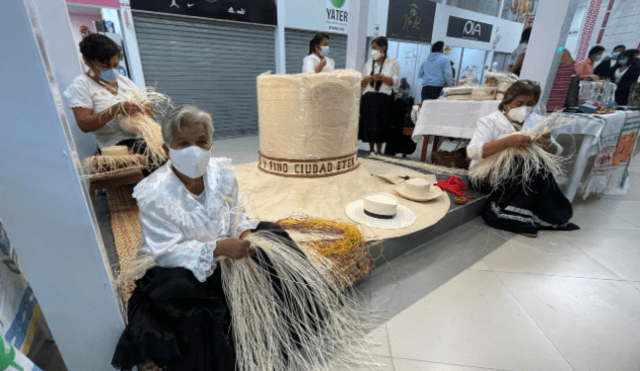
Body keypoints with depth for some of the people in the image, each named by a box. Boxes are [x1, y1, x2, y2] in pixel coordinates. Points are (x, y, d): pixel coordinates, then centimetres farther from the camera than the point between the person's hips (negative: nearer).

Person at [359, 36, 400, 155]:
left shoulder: (393, 62, 5)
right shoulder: (369, 62, 16)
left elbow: (395, 81, -5)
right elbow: (362, 83, 16)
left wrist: (381, 77, -18)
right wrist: (365, 79, -7)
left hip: (384, 99, -4)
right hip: (368, 97, 4)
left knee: (380, 127, -8)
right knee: (368, 126, 0)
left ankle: (379, 152, 4)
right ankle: (371, 151, 13)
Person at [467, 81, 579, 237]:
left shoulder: (536, 122, 14)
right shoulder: (490, 122, -2)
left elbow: (557, 153, 12)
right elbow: (472, 151, -20)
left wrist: (547, 144, -12)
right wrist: (508, 142, -30)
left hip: (527, 177, 5)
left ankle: (501, 214, -18)